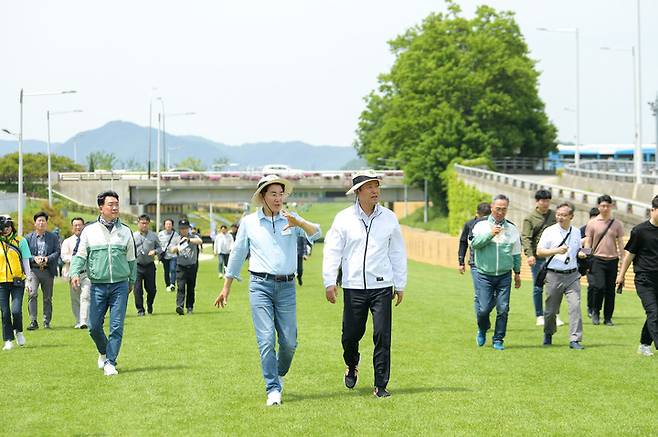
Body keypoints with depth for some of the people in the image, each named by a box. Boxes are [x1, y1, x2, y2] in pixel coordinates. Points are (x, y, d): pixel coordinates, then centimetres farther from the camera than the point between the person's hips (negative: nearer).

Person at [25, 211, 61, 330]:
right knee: (32, 294, -16)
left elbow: (57, 252, 3)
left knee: (47, 298, 6)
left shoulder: (53, 237, 9)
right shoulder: (28, 238, 9)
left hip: (48, 270, 1)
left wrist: (47, 259, -14)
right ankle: (33, 321, -15)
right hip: (33, 270, -1)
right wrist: (34, 258, -14)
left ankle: (47, 322, 15)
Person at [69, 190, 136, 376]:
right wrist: (75, 272, -12)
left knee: (116, 326, -5)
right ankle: (103, 352, 26)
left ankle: (110, 362, 2)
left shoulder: (125, 231, 8)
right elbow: (80, 255, 5)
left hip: (120, 285, 0)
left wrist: (132, 281, 21)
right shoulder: (89, 231, 4)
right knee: (94, 326, -1)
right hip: (98, 286, 0)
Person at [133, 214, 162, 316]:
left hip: (150, 266, 1)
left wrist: (155, 251, -11)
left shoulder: (154, 236, 7)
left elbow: (160, 248, 10)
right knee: (138, 289, -6)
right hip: (137, 266, -1)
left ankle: (149, 305, 32)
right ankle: (140, 310, 4)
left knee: (151, 289, 5)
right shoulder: (133, 236, 5)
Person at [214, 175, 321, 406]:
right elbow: (237, 254, 14)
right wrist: (226, 287, 17)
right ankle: (273, 390, -6)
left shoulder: (290, 219, 6)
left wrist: (298, 223, -29)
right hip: (260, 285, -1)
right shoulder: (249, 222, 6)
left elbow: (316, 234, -9)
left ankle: (279, 374, 32)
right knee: (266, 340, -9)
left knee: (289, 341, 3)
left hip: (286, 287, 1)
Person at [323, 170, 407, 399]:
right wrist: (329, 282, -5)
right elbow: (332, 251, 2)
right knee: (351, 334, 6)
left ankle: (381, 385, 2)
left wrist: (400, 285, 12)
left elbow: (398, 253, 13)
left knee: (382, 337, -5)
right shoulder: (344, 218, 1)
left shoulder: (389, 218, 6)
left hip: (382, 287, 1)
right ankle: (351, 366, 37)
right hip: (353, 287, -1)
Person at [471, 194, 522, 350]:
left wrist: (517, 273, 17)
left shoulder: (512, 229, 10)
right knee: (484, 308, -5)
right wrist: (490, 234, -20)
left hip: (504, 276, 2)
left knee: (503, 308, -4)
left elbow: (516, 254, 17)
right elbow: (474, 244, -11)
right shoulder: (481, 226, 3)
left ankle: (498, 340, 8)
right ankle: (482, 330, 25)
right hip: (484, 275, -2)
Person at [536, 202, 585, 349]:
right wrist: (557, 251, -17)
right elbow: (539, 252, -4)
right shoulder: (549, 231, -1)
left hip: (572, 275, 2)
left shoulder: (576, 232, 10)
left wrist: (580, 254, -1)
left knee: (575, 306, -12)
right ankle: (548, 334, 32)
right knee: (551, 309, 7)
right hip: (554, 275, -2)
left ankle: (575, 339, -11)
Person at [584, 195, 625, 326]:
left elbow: (620, 244, 11)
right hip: (597, 260, -2)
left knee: (610, 290, 3)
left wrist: (623, 260, 6)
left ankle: (608, 318, 12)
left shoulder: (617, 224, 7)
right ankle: (596, 312, 8)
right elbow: (587, 243, 6)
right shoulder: (592, 223, 3)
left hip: (612, 261, 2)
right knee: (599, 287, -14)